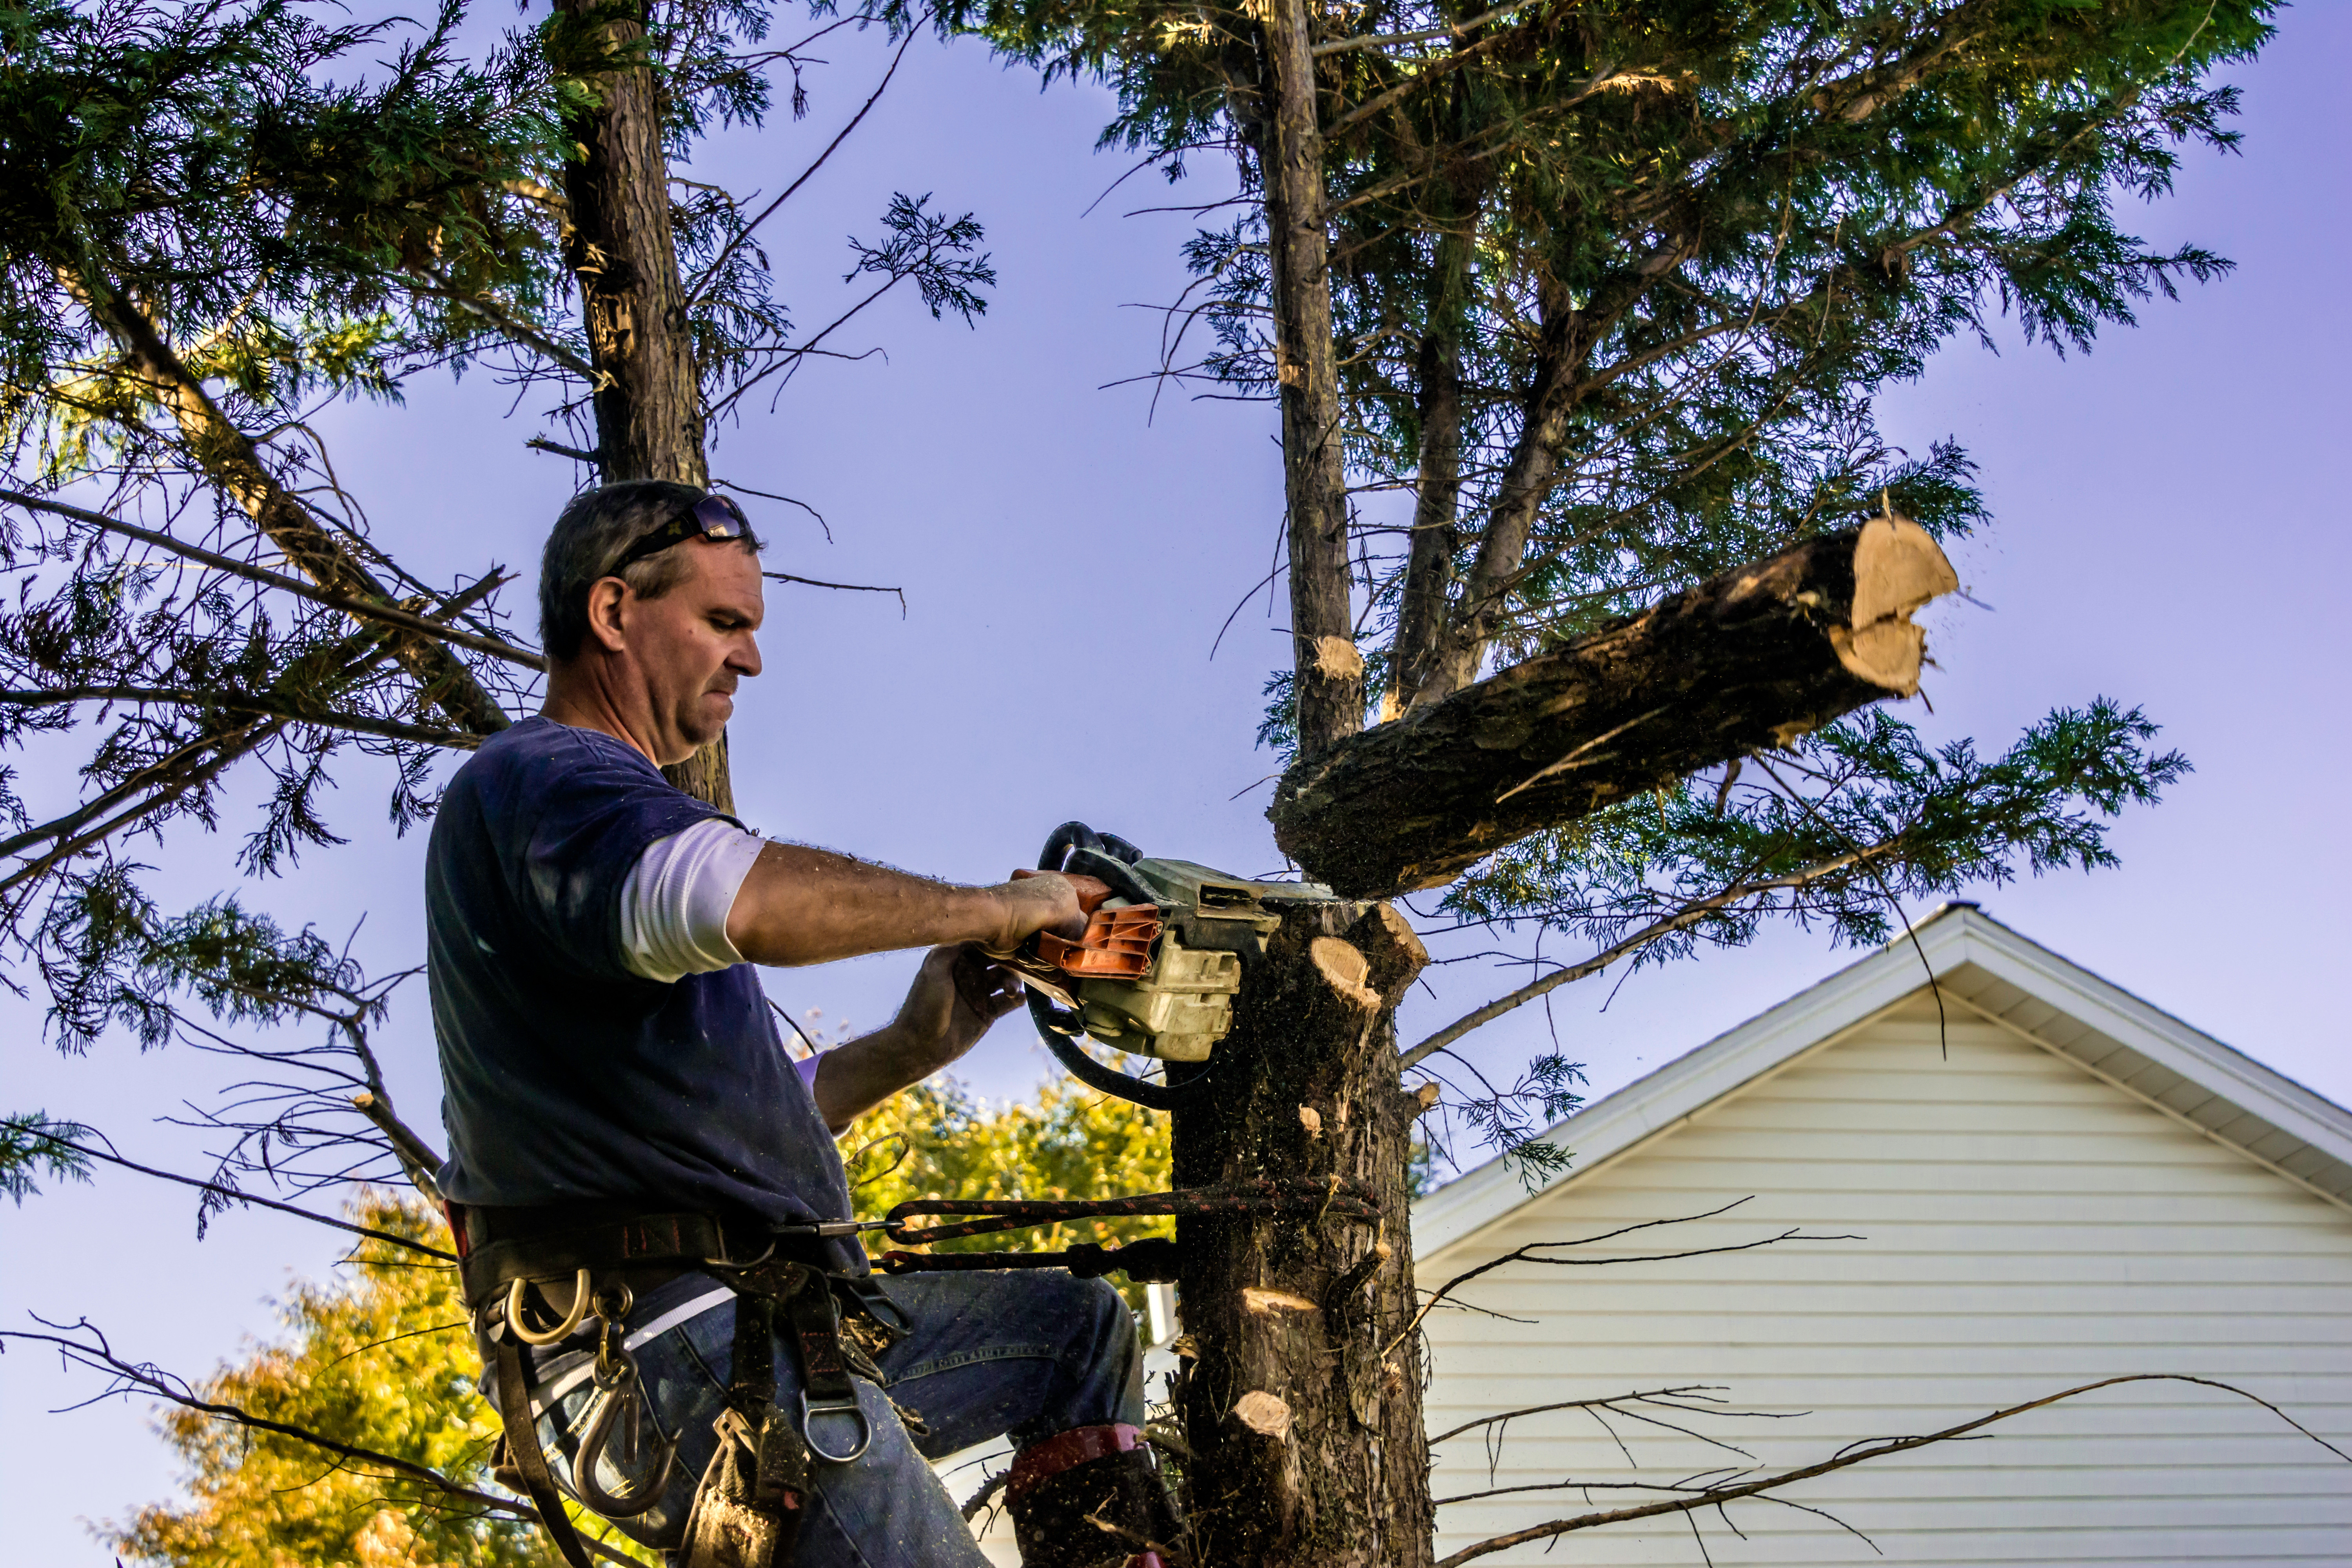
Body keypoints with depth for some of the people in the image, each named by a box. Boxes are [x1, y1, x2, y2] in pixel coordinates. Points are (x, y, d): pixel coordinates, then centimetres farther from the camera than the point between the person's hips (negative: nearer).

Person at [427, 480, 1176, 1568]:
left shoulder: (598, 803, 26)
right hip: (660, 1341, -11)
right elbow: (737, 897, -33)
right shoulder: (538, 779, -9)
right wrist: (990, 908, -20)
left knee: (1079, 1327, 21)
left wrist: (910, 1048, 14)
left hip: (765, 1319, 11)